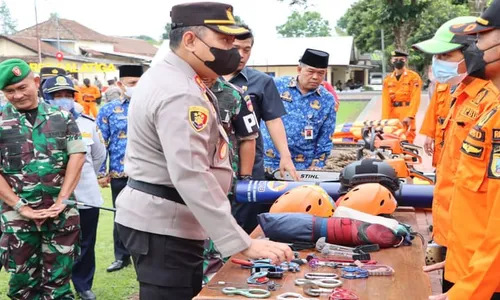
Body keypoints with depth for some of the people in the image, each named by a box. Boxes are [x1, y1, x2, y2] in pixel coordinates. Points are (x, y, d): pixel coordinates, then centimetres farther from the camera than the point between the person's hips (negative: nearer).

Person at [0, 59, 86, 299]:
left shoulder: (62, 117, 6)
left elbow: (77, 156, 0)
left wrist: (62, 200, -9)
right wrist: (21, 207, -11)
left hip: (62, 212, 0)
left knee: (58, 280, 8)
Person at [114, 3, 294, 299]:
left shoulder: (169, 78, 11)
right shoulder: (180, 94, -24)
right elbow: (191, 178, -33)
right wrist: (244, 243, -34)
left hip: (161, 218, 11)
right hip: (163, 225, -11)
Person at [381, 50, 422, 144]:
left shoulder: (414, 77, 2)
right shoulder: (387, 80, 13)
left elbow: (415, 99, -8)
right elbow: (385, 101, 4)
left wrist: (409, 116, -20)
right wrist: (385, 119, -7)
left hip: (407, 118, -4)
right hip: (392, 117, 4)